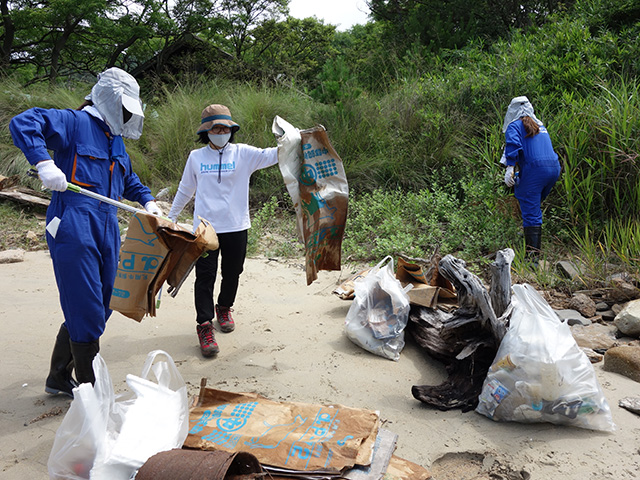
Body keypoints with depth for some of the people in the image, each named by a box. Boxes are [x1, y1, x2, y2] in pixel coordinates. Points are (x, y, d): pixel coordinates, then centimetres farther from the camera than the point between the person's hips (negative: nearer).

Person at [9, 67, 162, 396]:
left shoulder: (115, 139, 22)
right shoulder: (74, 123, -4)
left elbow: (128, 179, 35)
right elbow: (22, 124, -17)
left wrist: (147, 200, 19)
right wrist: (44, 163, -30)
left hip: (106, 232, 9)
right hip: (74, 229, -9)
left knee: (102, 306, 14)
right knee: (86, 311, -4)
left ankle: (59, 379, 31)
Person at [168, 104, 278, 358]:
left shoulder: (243, 154, 0)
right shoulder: (196, 157, 5)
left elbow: (270, 155, -13)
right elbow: (185, 190, 16)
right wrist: (170, 216, 22)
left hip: (236, 227, 1)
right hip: (205, 228, 0)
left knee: (232, 274, 13)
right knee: (205, 276, -4)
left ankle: (224, 308, 38)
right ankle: (204, 325, 2)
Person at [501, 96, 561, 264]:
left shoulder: (514, 126, 4)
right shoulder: (540, 125, 25)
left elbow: (513, 145, -15)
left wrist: (510, 168, -20)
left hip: (534, 170, -7)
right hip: (554, 167, 7)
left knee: (531, 213, -8)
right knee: (535, 206, 21)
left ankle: (533, 257, -12)